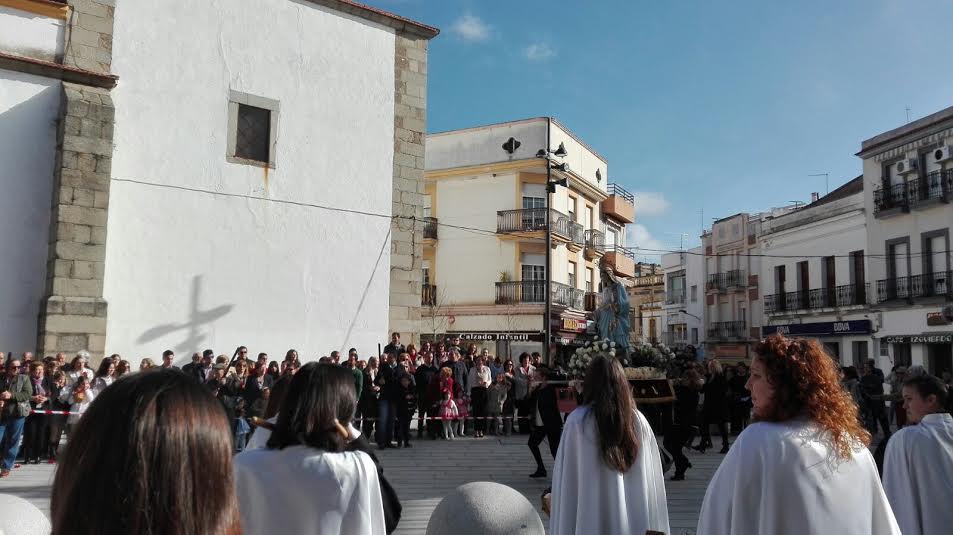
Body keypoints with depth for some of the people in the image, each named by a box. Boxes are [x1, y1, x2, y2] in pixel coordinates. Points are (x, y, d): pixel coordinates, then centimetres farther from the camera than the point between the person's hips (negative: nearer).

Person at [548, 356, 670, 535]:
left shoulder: (577, 421, -10)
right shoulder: (639, 421, 0)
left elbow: (566, 478, -6)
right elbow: (652, 479, 3)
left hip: (592, 520, -3)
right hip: (636, 520, 3)